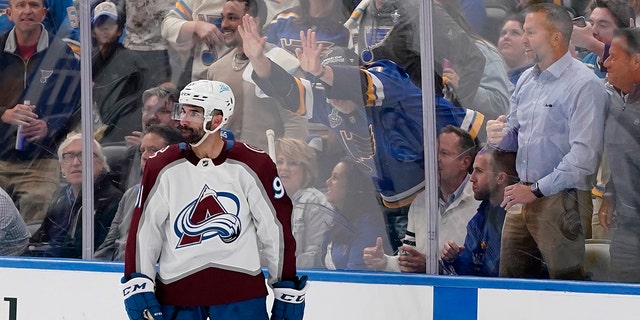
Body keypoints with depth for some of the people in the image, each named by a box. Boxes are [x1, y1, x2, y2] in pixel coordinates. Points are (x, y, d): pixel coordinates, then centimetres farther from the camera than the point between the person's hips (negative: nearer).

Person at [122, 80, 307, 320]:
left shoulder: (253, 166, -4)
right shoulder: (163, 167, 0)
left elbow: (277, 229, 1)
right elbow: (143, 231, 1)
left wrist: (287, 291, 2)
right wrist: (137, 287, -6)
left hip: (240, 290, -1)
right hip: (176, 291, 1)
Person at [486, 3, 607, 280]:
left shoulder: (584, 85, -13)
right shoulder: (527, 80, 13)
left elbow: (585, 153, -20)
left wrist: (536, 190, -18)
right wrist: (500, 136, -3)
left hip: (561, 201, -8)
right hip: (524, 196, 8)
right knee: (511, 278, 11)